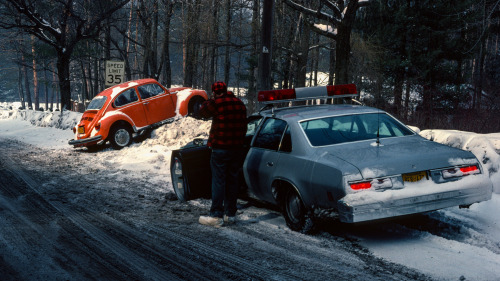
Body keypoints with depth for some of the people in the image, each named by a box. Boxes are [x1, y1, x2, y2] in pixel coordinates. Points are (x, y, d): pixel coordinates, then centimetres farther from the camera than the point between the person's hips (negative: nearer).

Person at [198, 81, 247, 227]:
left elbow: (203, 111, 5)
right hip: (237, 148, 6)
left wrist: (211, 100, 18)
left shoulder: (217, 103, -11)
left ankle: (216, 216, -4)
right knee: (232, 180, 12)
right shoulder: (240, 104, 10)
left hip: (220, 148, -6)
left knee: (218, 181, -3)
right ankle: (230, 214, 18)